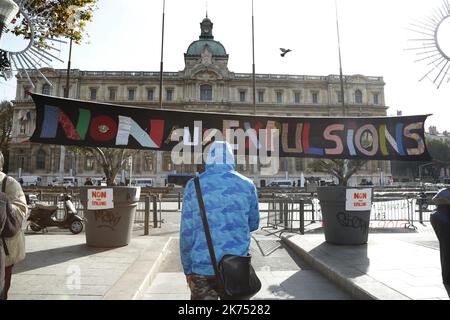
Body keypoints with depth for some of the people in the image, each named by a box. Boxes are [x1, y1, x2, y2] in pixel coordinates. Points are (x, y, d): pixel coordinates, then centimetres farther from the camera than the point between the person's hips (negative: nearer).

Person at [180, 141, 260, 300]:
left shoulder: (194, 185, -4)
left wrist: (187, 268, 6)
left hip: (203, 267, -1)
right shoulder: (247, 185, -1)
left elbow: (186, 232, -4)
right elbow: (253, 224, 10)